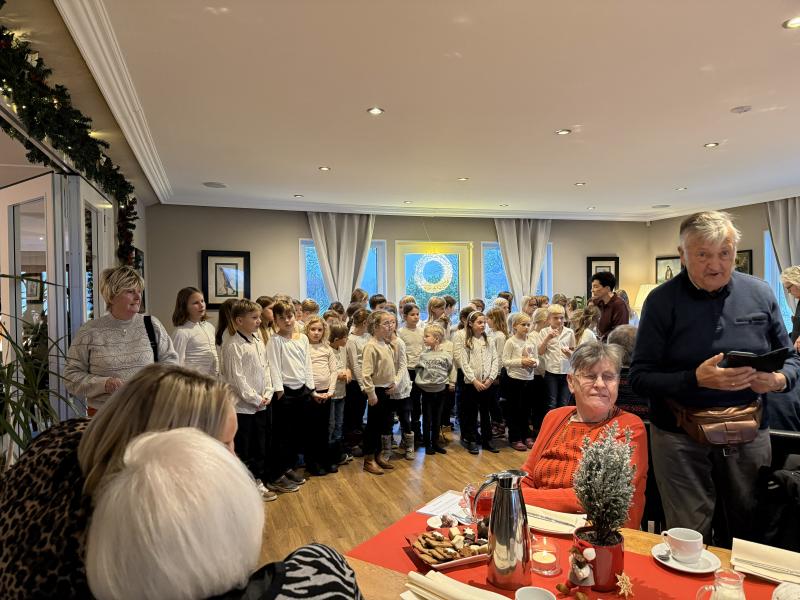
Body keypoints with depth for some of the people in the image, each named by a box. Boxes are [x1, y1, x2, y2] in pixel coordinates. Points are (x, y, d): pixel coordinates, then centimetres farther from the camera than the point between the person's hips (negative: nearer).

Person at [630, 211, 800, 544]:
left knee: (747, 533, 18)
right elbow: (640, 378, -12)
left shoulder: (760, 294, 1)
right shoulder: (662, 301, -9)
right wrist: (696, 379, -27)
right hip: (680, 437, -3)